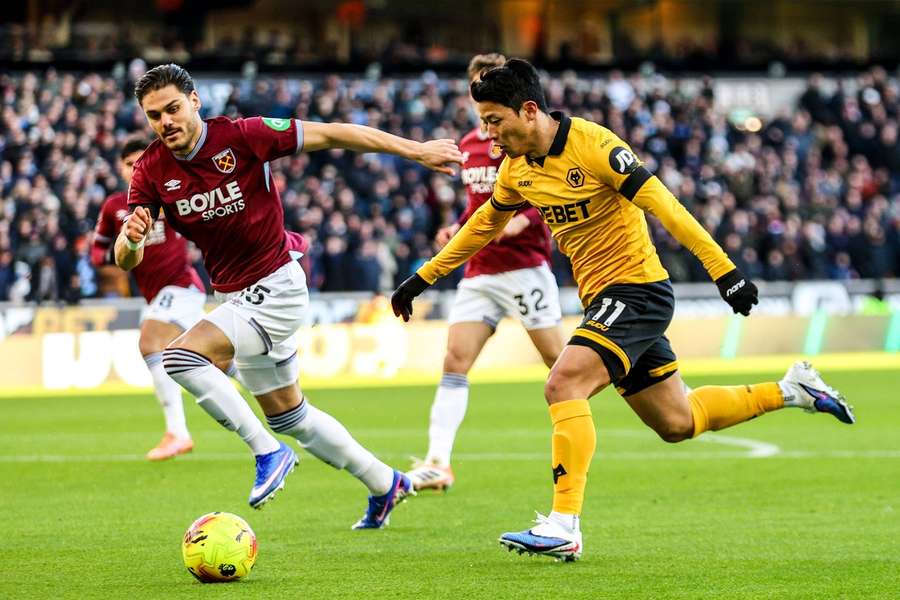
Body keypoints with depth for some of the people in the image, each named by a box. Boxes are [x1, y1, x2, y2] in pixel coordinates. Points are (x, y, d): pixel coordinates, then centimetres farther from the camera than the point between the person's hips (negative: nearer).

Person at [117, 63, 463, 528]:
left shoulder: (242, 137, -18)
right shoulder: (151, 171, -5)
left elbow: (330, 136, -12)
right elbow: (127, 260, -7)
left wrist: (416, 150, -12)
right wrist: (132, 239, -32)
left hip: (275, 289, -7)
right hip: (236, 298, 7)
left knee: (180, 357, -25)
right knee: (288, 415, 18)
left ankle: (267, 452, -14)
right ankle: (384, 485, 36)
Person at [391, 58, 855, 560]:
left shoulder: (593, 144, -19)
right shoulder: (518, 167, 5)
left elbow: (664, 205, -21)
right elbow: (484, 225, 22)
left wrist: (724, 270, -25)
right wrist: (422, 278, 23)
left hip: (637, 289, -9)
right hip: (603, 298, 9)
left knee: (564, 384, -25)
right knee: (676, 423, 14)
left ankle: (564, 527, -27)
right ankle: (791, 390, 31)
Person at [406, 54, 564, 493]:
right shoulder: (469, 144, 15)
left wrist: (523, 220, -25)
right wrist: (457, 228, 11)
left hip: (524, 265, -6)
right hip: (479, 271, 6)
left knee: (558, 359, -4)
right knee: (454, 360, -6)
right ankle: (437, 463, -11)